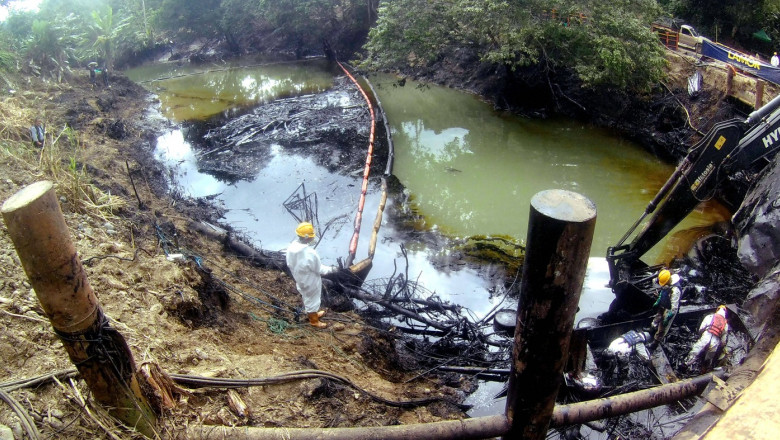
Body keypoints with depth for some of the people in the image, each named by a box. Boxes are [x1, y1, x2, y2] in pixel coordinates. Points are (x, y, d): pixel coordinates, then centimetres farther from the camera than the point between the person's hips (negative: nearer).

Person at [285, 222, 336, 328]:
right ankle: (314, 320, 41)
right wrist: (330, 269, -6)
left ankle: (313, 314, 54)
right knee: (312, 300, 18)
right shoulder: (310, 253, -38)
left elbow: (290, 264, -1)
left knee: (307, 297, 30)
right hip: (310, 282, -7)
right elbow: (319, 269, -23)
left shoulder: (291, 247, -17)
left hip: (300, 280, 7)